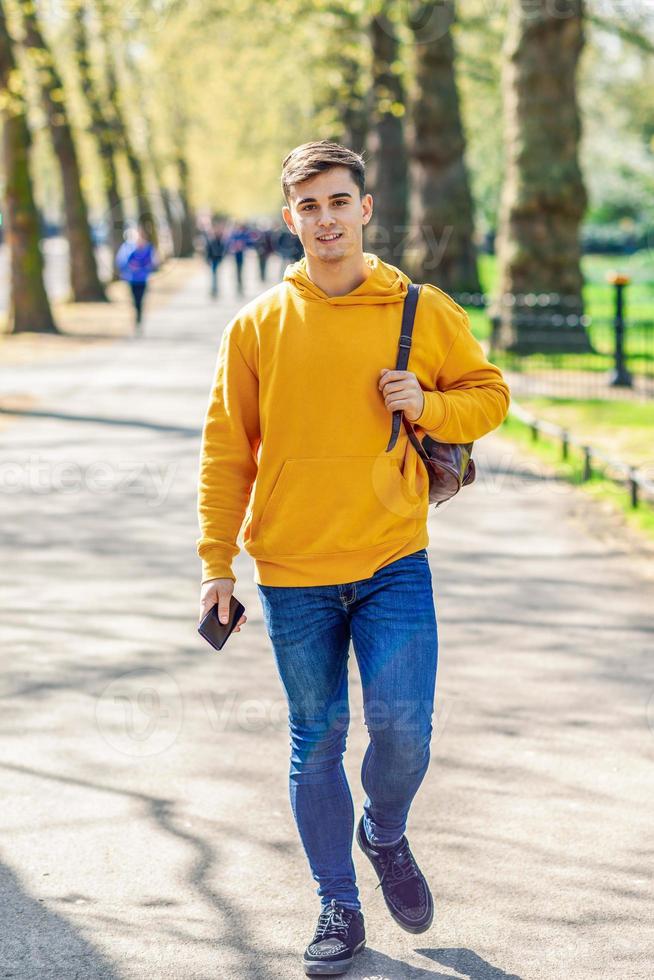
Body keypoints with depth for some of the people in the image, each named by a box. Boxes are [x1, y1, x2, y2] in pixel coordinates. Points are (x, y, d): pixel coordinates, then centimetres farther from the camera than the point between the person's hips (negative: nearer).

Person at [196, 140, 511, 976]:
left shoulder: (425, 312, 0)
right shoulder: (256, 326, 1)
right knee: (316, 741, 7)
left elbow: (489, 395, 10)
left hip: (393, 562, 0)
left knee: (402, 725, -10)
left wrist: (427, 406, -11)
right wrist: (217, 565, 1)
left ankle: (386, 835, 23)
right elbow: (226, 451, 4)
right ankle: (339, 907, 21)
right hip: (291, 574, 1)